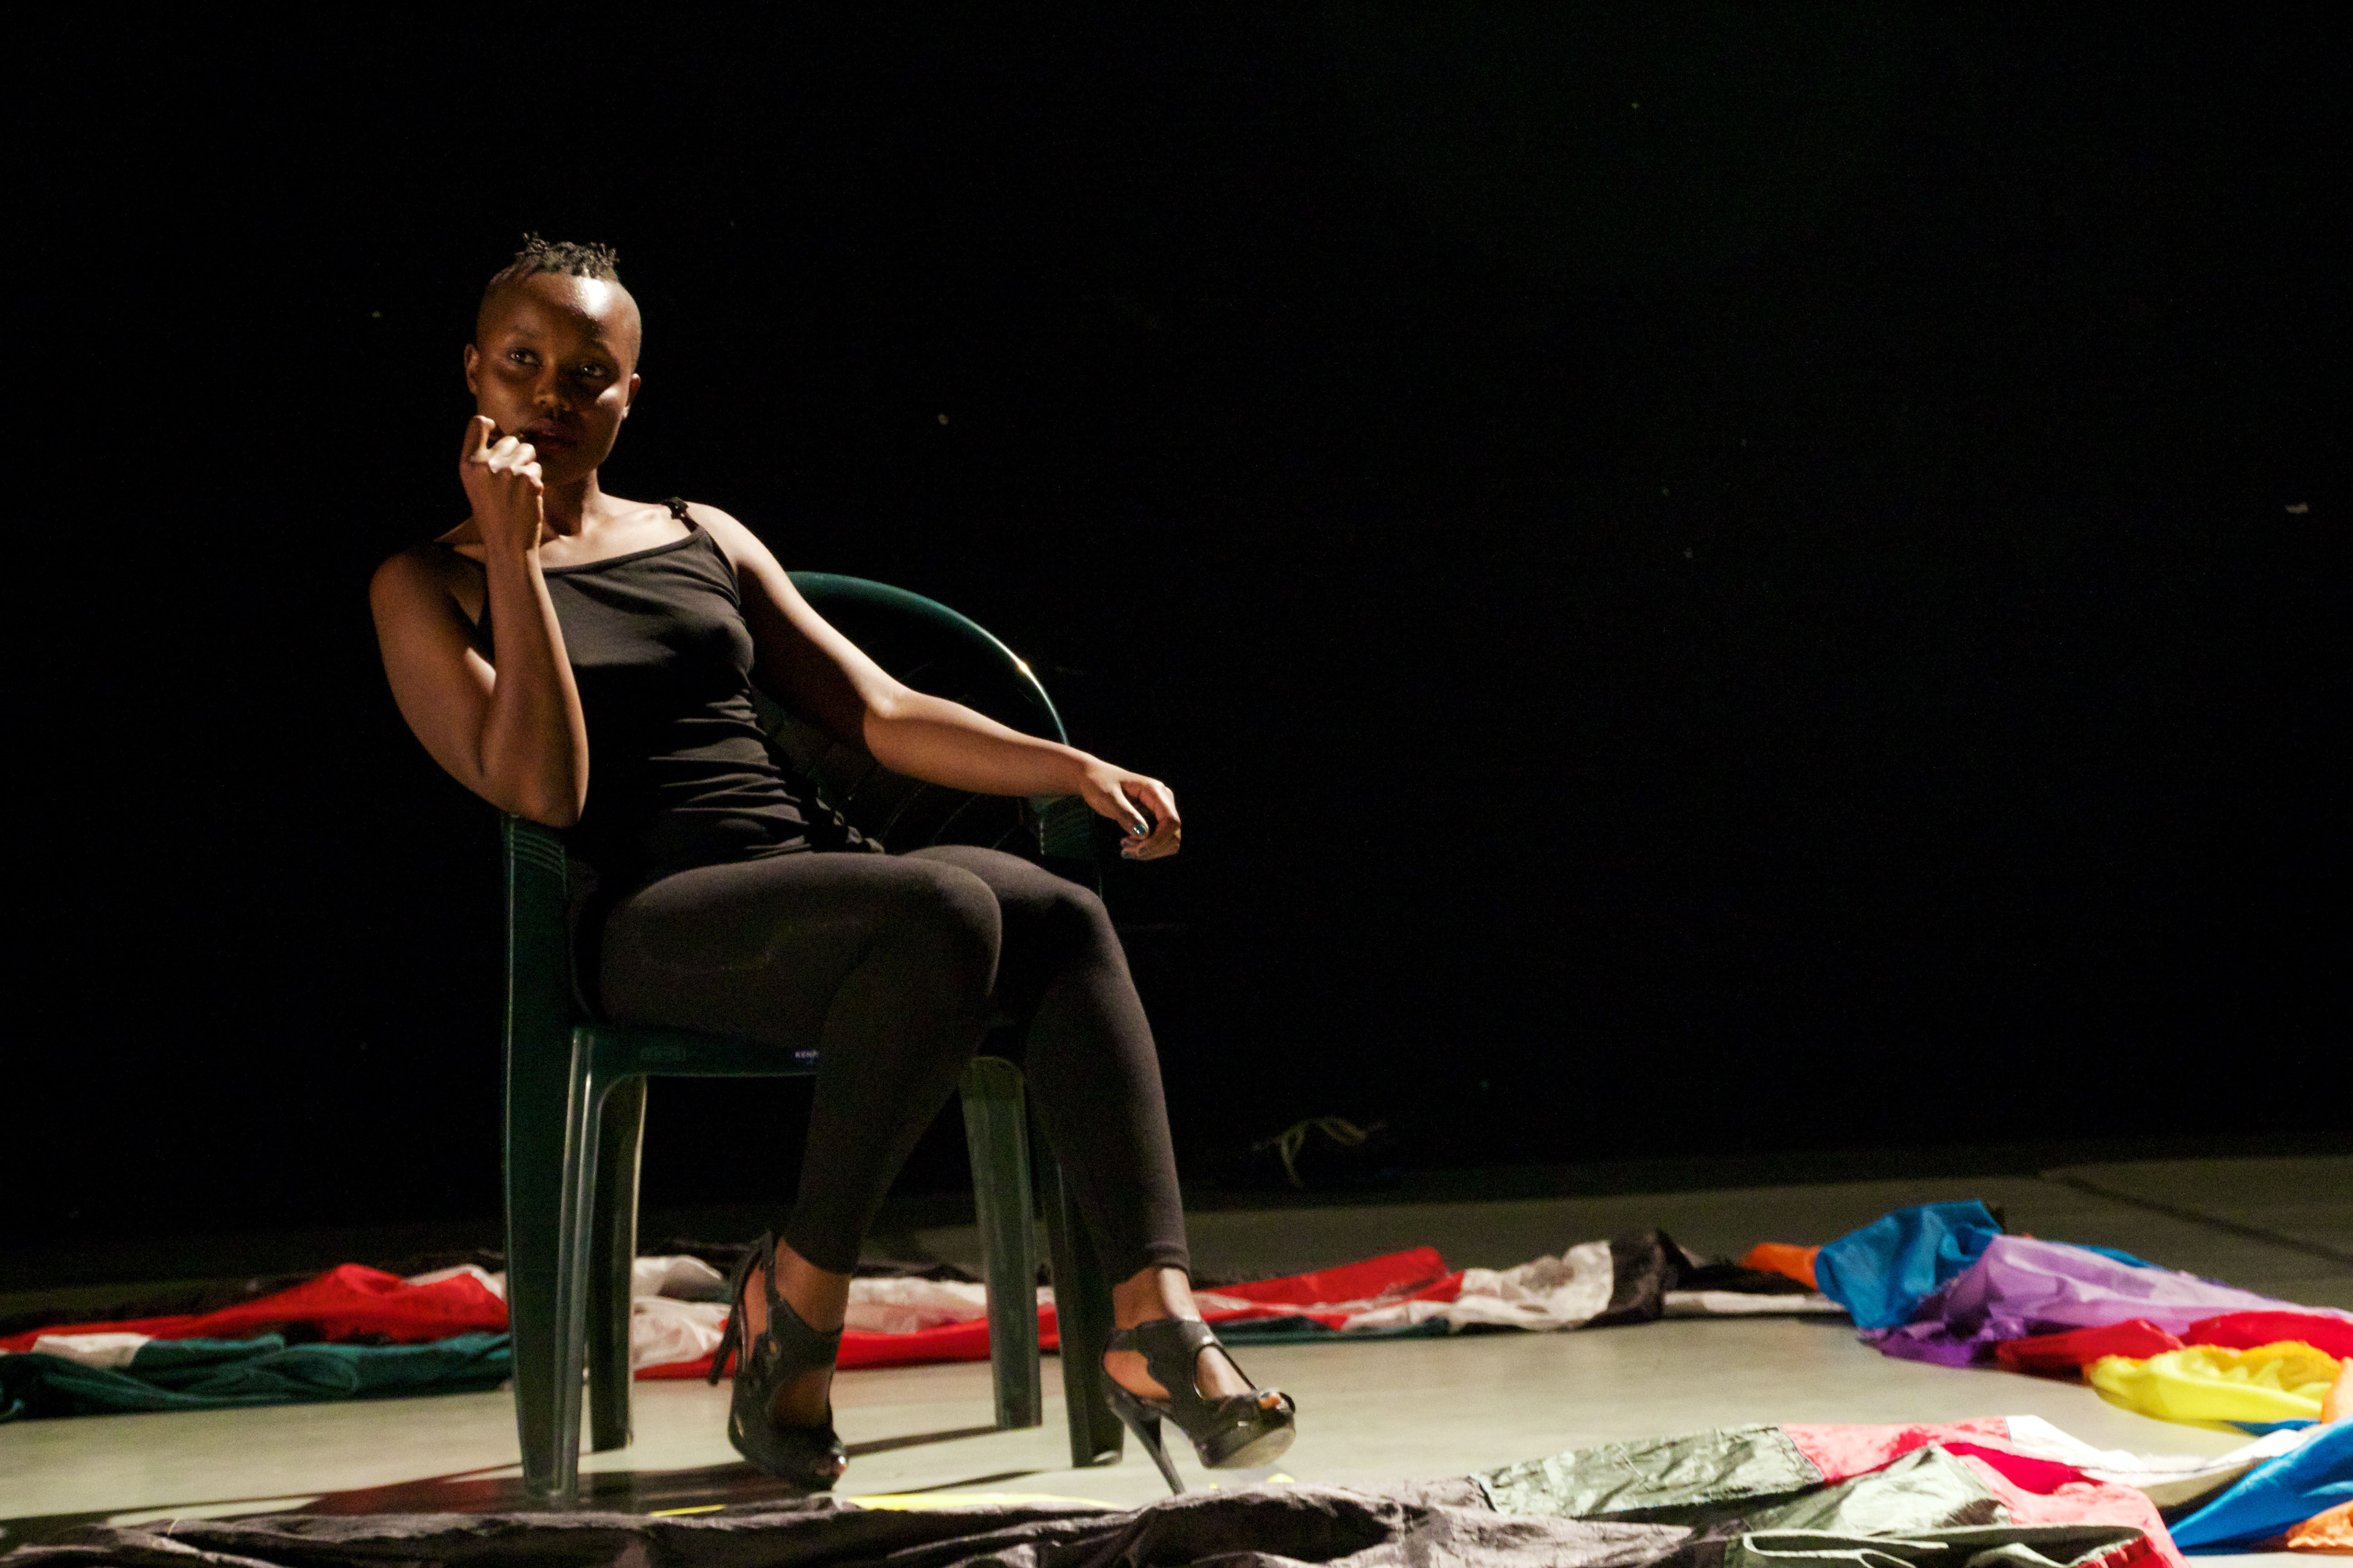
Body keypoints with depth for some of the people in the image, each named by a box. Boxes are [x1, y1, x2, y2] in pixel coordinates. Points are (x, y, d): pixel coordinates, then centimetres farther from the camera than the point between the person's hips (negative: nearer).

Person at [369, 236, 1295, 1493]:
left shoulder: (705, 540, 24)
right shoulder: (427, 587, 10)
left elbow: (876, 713, 21)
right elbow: (540, 788, -6)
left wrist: (1076, 768, 8)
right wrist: (514, 555, -9)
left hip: (820, 883, 5)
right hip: (651, 928, -5)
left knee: (1062, 916, -26)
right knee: (946, 912, -33)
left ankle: (1154, 1318, -36)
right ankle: (797, 1296, -20)